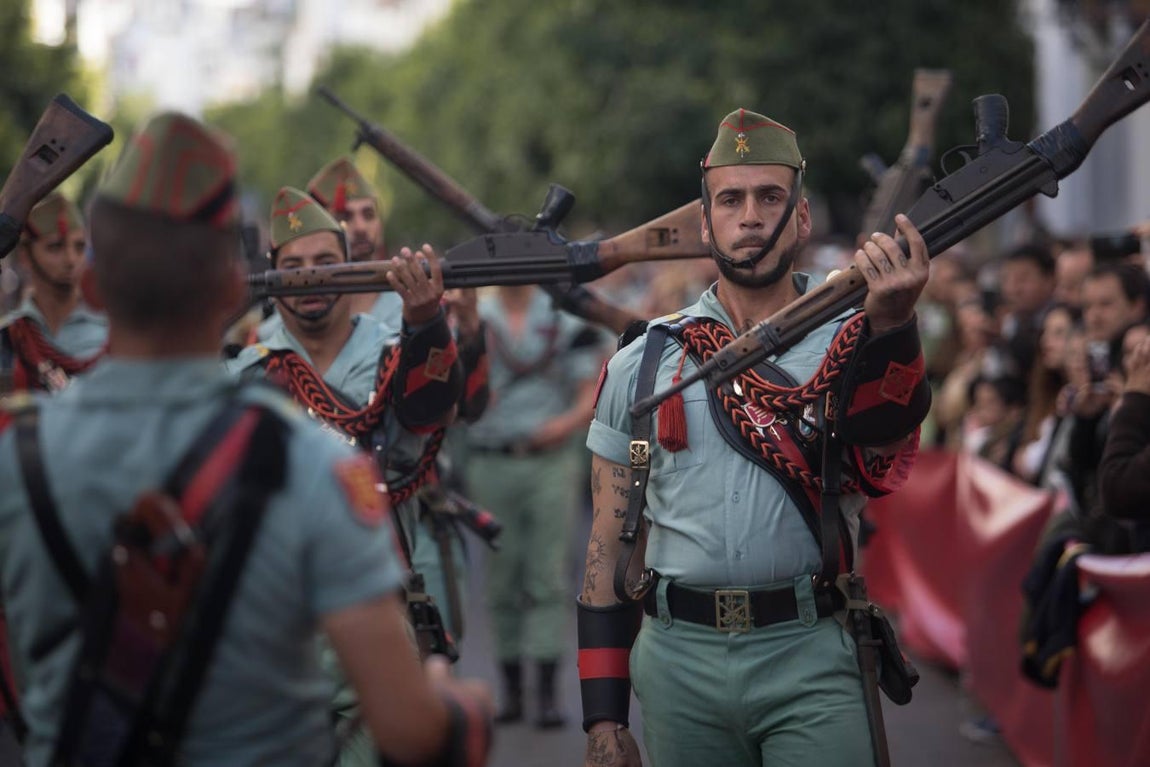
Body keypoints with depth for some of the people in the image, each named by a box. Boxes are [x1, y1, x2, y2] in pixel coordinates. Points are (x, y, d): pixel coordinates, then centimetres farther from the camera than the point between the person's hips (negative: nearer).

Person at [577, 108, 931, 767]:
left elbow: (884, 424, -21)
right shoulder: (641, 364, 8)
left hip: (810, 663, -2)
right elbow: (608, 544, 9)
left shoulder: (850, 342, 3)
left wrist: (892, 322, -41)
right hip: (680, 664, 2)